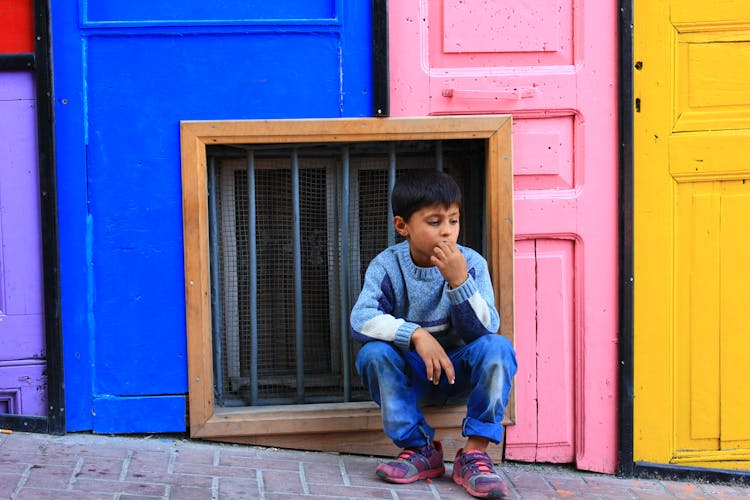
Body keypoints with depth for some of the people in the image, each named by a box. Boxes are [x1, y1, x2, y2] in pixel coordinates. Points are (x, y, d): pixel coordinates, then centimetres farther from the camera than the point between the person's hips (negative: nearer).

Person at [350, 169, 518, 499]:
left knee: (497, 348, -28)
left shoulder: (471, 263, -12)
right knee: (374, 353, -28)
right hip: (411, 375, 1)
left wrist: (459, 282, -37)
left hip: (459, 373, 0)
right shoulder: (387, 265, -11)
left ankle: (475, 453, -20)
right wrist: (416, 335, -40)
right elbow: (361, 319, -26)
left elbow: (483, 331, -21)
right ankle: (420, 450, -14)